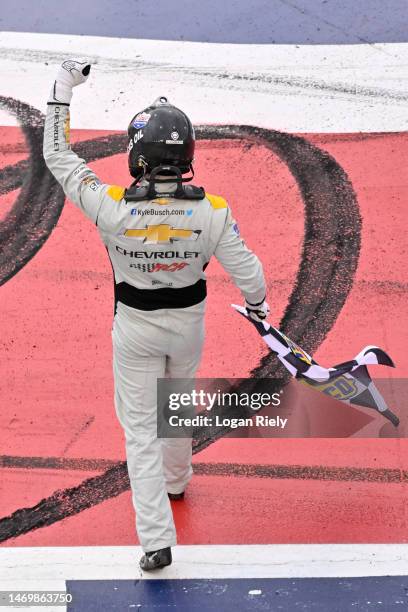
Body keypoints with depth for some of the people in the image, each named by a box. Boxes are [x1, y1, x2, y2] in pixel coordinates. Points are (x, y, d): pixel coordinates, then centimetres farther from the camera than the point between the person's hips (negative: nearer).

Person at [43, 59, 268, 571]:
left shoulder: (112, 207, -27)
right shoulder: (212, 212, -25)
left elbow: (57, 156, -15)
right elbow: (246, 271, -13)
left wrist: (62, 91, -6)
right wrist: (257, 304, 10)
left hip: (134, 325, -2)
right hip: (188, 322, 2)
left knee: (141, 428, 8)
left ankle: (156, 538, 3)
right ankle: (176, 481, 54)